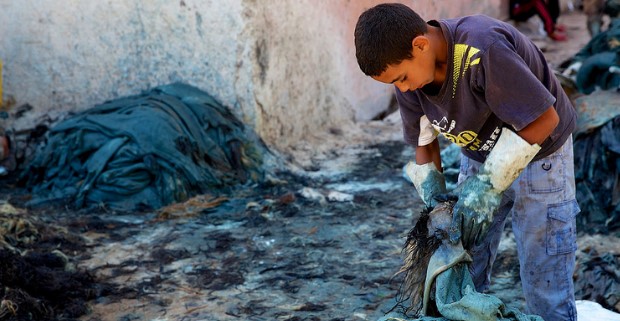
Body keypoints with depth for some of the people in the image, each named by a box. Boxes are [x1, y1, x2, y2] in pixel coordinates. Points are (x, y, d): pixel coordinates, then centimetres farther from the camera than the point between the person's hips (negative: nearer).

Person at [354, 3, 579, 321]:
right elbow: (424, 139, 0)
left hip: (537, 151, -6)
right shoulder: (407, 69, -14)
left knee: (545, 284, -2)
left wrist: (490, 182, -28)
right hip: (479, 155, 6)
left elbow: (545, 118, -29)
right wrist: (434, 194, -14)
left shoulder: (483, 49, -36)